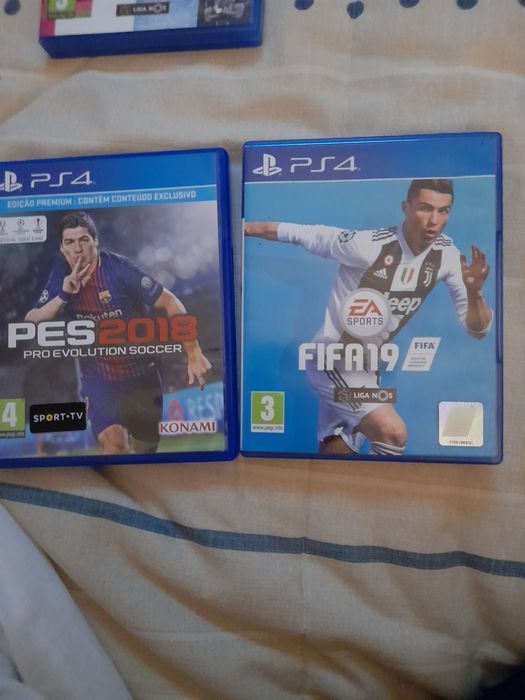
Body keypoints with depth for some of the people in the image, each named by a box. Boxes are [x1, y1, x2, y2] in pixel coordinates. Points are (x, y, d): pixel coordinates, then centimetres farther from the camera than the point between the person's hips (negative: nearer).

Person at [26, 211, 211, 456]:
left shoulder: (118, 267, -18)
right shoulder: (61, 275, -4)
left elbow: (169, 302, -18)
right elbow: (31, 322, -4)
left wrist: (193, 353, -25)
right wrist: (63, 295, -22)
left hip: (141, 375, -1)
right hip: (98, 379, 2)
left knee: (148, 446, 16)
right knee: (113, 444, -22)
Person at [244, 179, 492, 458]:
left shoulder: (447, 256, -7)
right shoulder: (368, 245, -23)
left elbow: (477, 329, -5)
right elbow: (299, 234, -15)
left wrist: (474, 292, -25)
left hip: (368, 367, 7)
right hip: (331, 358, -6)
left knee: (336, 450, 16)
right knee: (393, 432, -23)